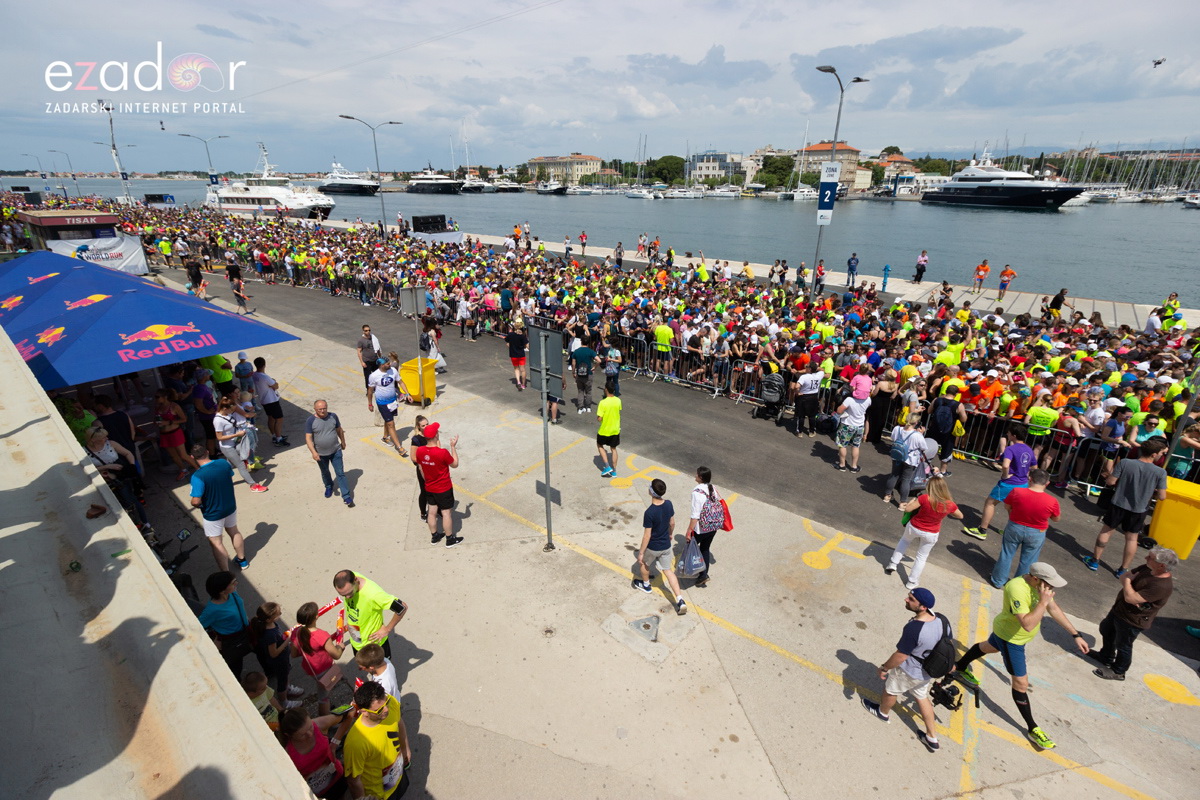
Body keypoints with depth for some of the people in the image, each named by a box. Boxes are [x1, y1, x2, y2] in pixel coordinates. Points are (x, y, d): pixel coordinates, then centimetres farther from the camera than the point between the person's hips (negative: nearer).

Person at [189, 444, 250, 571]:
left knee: (216, 542, 12)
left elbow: (196, 501, -26)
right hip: (231, 507, 6)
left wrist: (195, 505, -3)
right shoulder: (224, 464, -14)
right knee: (234, 532, 27)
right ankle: (242, 560, 46)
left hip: (213, 514, -5)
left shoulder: (197, 476, -29)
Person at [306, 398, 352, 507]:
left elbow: (339, 430, 7)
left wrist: (343, 442, 17)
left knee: (340, 473, -1)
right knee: (325, 472, 22)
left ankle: (346, 497, 1)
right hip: (321, 454, 0)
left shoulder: (333, 416, -8)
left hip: (336, 451, 0)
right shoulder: (310, 421, -15)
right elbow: (308, 438, -17)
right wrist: (313, 452, -27)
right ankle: (329, 487, 51)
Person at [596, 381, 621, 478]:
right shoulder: (618, 401, -8)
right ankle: (614, 471, 24)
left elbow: (599, 418, -22)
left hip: (604, 430, -4)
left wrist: (597, 412, -3)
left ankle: (607, 467, 11)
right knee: (613, 449, 19)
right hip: (615, 429, 4)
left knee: (600, 445, 21)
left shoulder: (603, 403, -25)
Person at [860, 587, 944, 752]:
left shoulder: (913, 628, -40)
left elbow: (900, 655, -28)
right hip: (928, 671, 6)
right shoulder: (938, 619, -17)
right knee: (921, 697, 29)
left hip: (909, 671, -6)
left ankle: (883, 712, 52)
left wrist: (884, 668, -10)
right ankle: (932, 739, 42)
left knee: (891, 690, 24)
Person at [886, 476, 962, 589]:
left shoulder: (924, 498, -29)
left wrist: (912, 500, -3)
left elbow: (907, 509, -21)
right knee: (921, 557, 20)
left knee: (905, 540, 32)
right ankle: (912, 582, 30)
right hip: (931, 534, 1)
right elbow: (960, 516, 2)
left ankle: (893, 563, 33)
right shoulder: (950, 505, -19)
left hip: (913, 527, -1)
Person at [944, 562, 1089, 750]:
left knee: (988, 647, 34)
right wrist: (1043, 601, -42)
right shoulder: (1017, 589, -40)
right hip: (1011, 639, -9)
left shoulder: (1038, 583, -14)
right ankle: (1032, 729, 22)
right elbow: (1028, 625, -43)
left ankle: (960, 668, 59)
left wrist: (1076, 635, -1)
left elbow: (1054, 609, -1)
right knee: (1021, 683, 3)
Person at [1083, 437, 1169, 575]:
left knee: (1105, 531, 16)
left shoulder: (1124, 463, -16)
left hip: (1118, 505, 0)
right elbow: (1162, 497, -12)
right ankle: (1123, 569, 25)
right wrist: (1149, 492, 9)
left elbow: (1110, 482, -12)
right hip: (1138, 511, 1)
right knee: (1132, 539, 16)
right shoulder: (1160, 472, -15)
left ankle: (1094, 561, 24)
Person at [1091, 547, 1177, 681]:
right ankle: (1106, 656, 52)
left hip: (1132, 621, -9)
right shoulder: (1147, 568, -9)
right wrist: (1128, 579, -21)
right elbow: (1124, 576, 2)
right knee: (1106, 630, 29)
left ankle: (1118, 672, 38)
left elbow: (1130, 598, -35)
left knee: (1123, 646, 14)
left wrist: (1127, 581, -19)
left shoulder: (1162, 586, -35)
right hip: (1119, 609, 9)